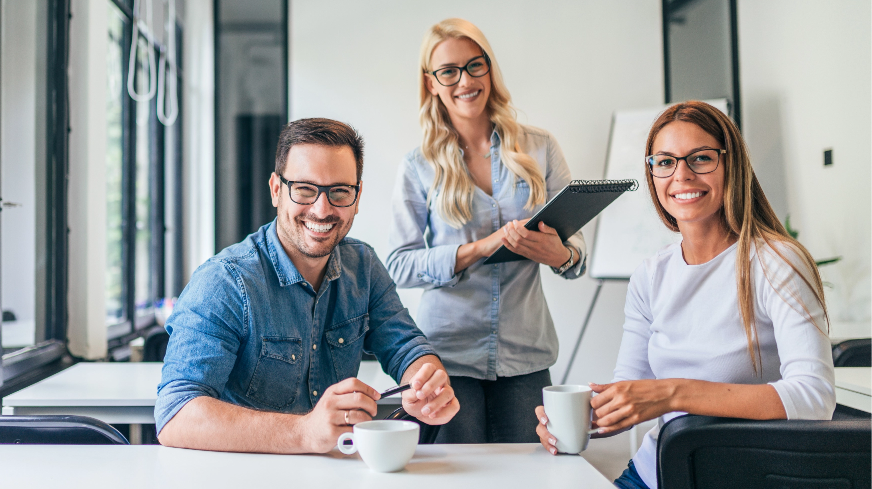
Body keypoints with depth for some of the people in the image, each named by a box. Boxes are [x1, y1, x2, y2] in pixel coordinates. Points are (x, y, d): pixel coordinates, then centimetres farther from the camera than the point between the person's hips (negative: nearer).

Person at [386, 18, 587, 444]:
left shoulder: (539, 149, 5)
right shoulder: (420, 166, 2)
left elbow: (575, 242, 7)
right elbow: (399, 266, -5)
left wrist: (560, 254, -17)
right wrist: (480, 248, -18)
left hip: (525, 356, 2)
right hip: (448, 355, -1)